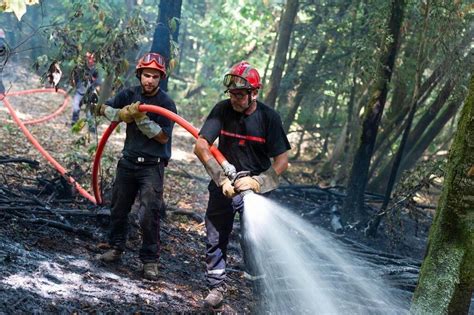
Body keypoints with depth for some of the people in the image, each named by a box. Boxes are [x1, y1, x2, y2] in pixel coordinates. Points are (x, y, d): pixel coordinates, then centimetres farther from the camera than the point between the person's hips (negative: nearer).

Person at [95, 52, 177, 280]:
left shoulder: (166, 103, -11)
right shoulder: (129, 95, 2)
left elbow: (163, 137, -15)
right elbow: (103, 109, 1)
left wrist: (142, 119, -23)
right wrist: (123, 114, -18)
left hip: (152, 165, -5)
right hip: (128, 161, 5)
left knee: (150, 214, -11)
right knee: (119, 207, 14)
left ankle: (150, 260, -2)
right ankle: (116, 248, 32)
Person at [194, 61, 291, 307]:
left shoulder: (269, 117, -11)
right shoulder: (222, 110, -10)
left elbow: (282, 160, -11)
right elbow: (200, 146, -17)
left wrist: (257, 182, -25)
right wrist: (221, 177, -26)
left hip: (256, 188, -2)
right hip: (224, 185, 2)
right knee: (216, 239, 8)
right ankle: (217, 287, 23)